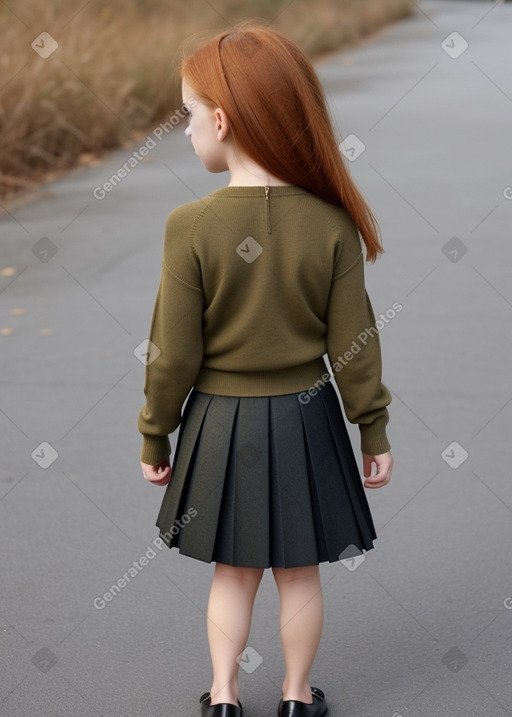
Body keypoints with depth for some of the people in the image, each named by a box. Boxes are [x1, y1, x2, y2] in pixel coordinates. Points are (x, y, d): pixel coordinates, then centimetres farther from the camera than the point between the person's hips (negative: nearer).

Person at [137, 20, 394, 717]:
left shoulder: (192, 226, -18)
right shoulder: (333, 224, -12)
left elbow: (173, 355, -12)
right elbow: (354, 346, -6)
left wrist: (154, 435, 3)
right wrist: (374, 430, 7)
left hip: (221, 423, -1)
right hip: (306, 419, 1)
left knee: (232, 570, 17)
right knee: (299, 571, 16)